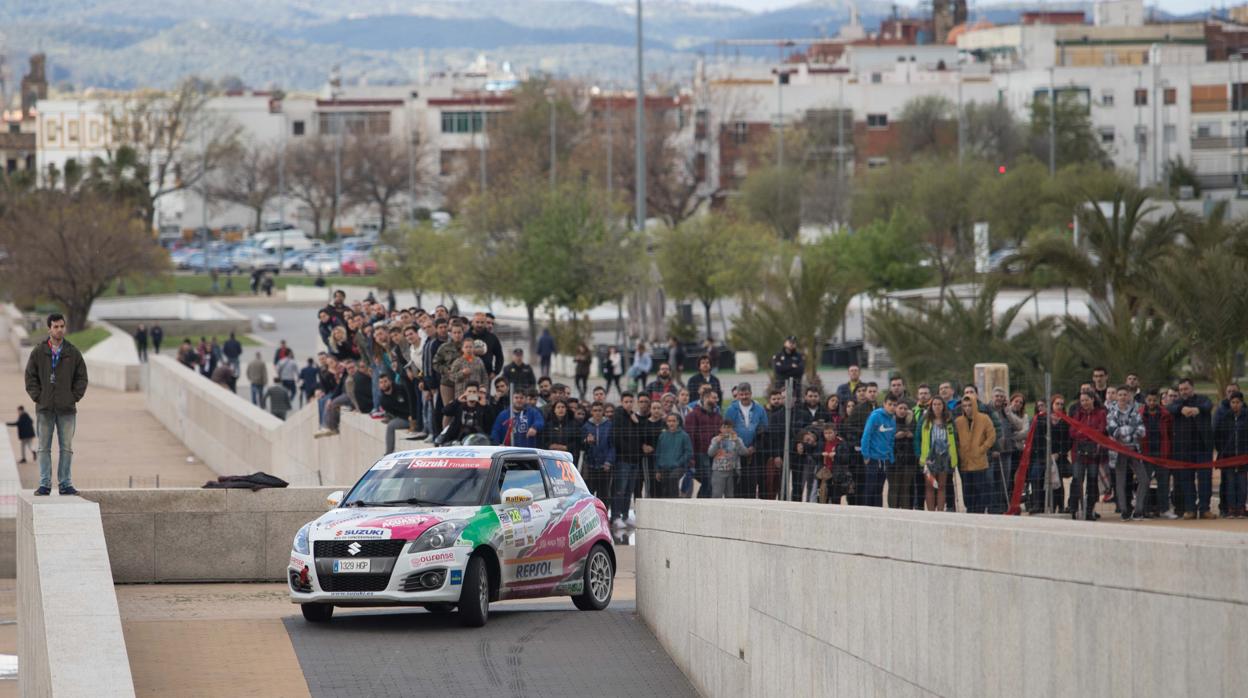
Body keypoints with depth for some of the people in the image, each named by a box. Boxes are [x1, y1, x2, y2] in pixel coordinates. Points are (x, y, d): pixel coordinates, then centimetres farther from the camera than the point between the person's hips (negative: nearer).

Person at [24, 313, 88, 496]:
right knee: (44, 448, 1)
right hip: (45, 409, -1)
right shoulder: (38, 352, 3)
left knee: (67, 448, 2)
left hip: (67, 409, 1)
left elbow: (82, 377, 8)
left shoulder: (73, 353, 5)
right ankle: (44, 484, 4)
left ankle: (65, 484, 7)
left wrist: (75, 397, -2)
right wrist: (37, 397, -4)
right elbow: (30, 377, 6)